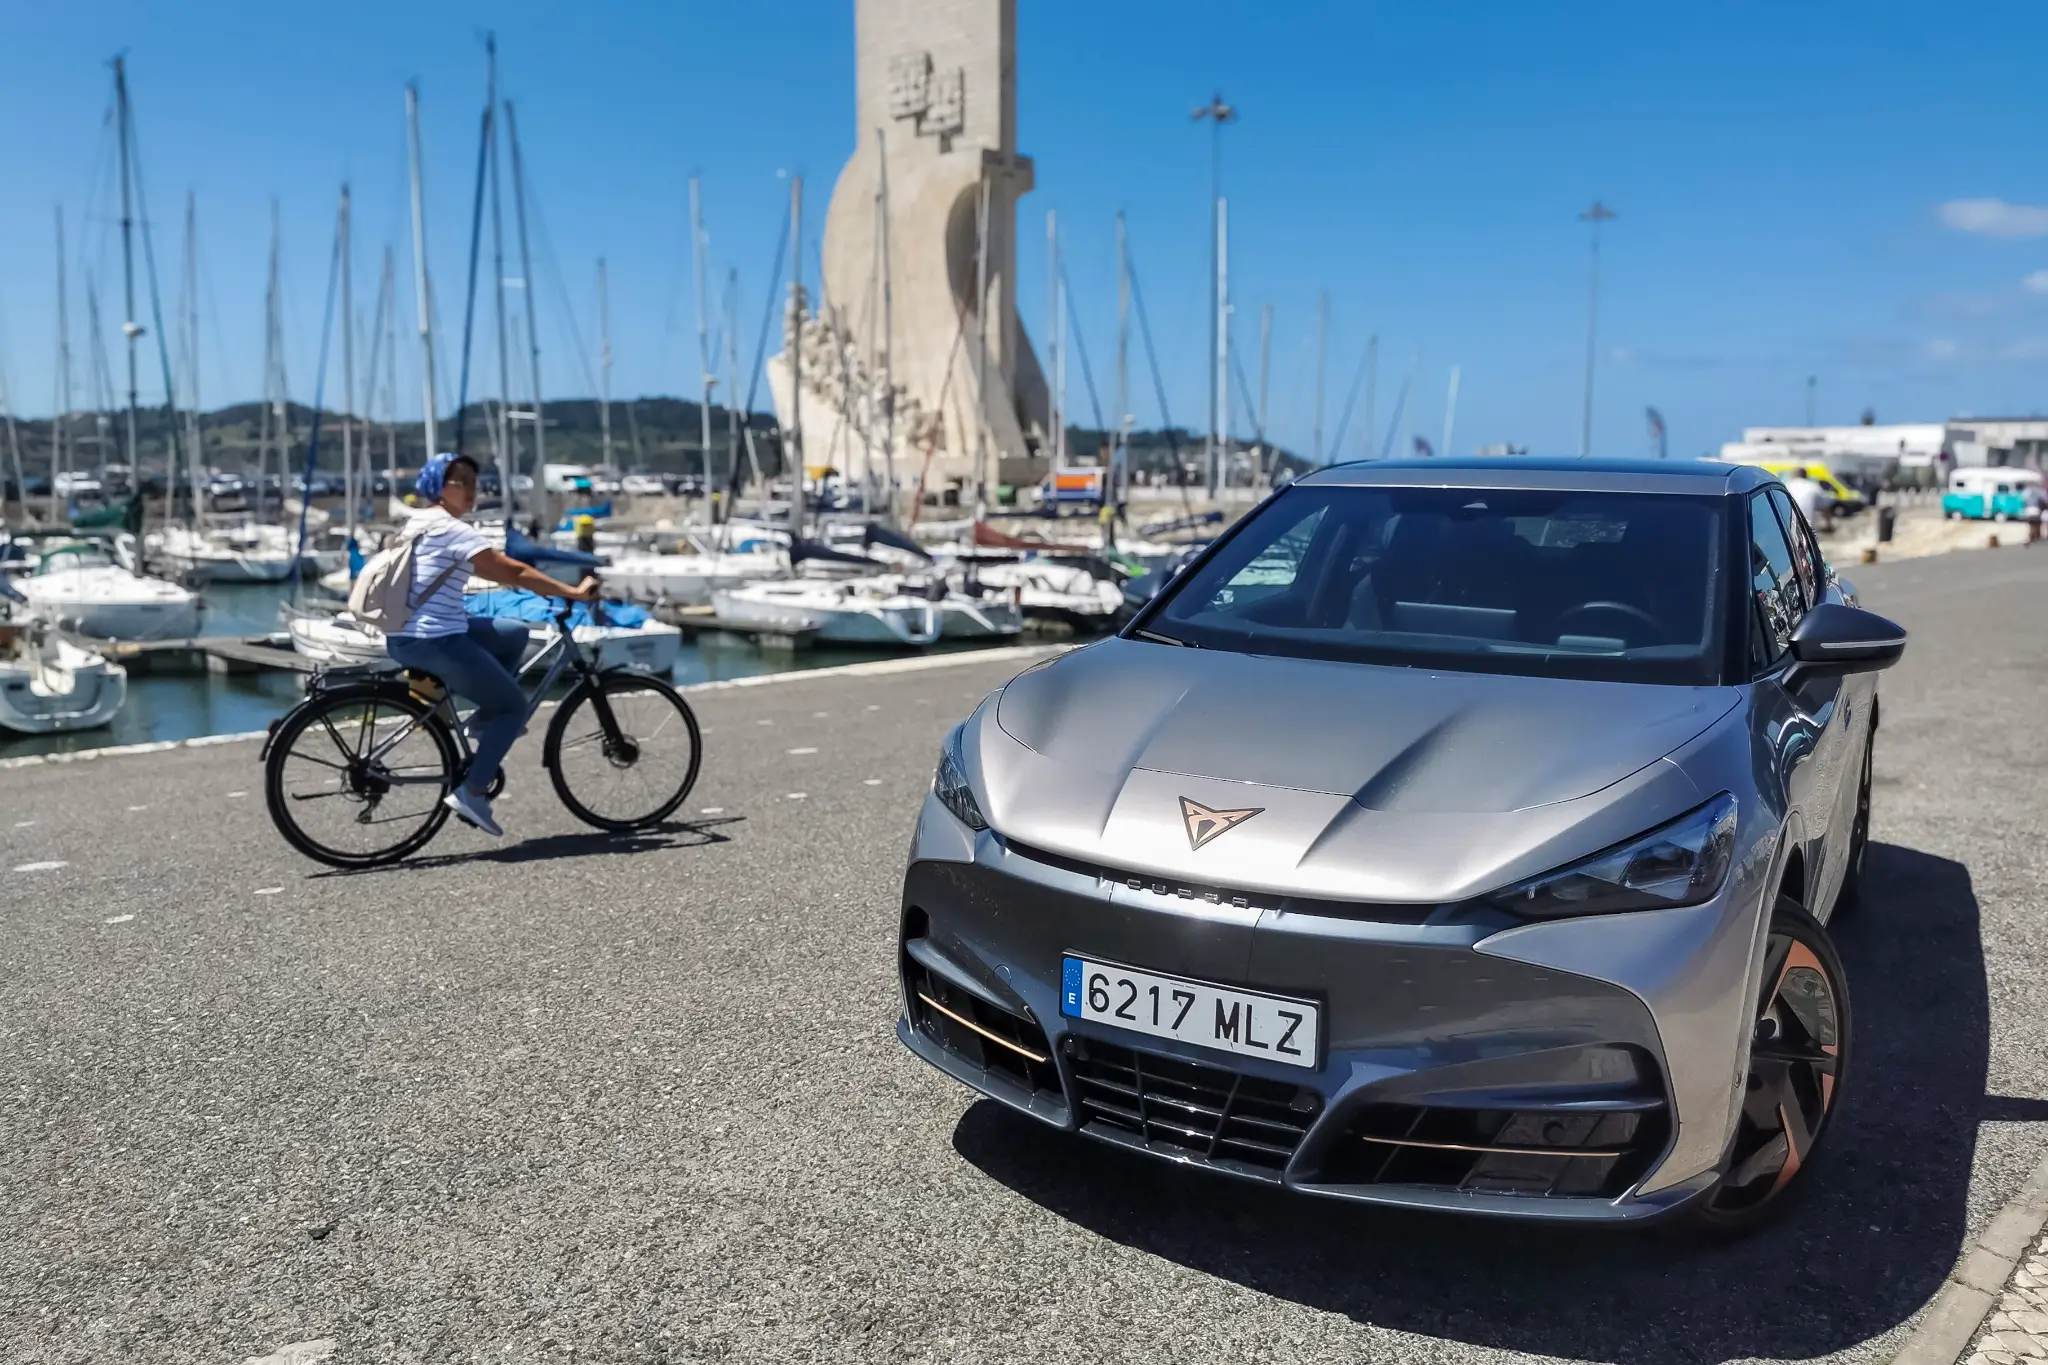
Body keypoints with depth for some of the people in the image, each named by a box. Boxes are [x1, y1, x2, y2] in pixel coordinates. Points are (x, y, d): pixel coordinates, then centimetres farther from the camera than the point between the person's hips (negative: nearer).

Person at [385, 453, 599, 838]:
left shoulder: (421, 522, 17)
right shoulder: (453, 529, -12)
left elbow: (491, 571, 23)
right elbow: (512, 571, -17)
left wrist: (551, 587, 23)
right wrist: (573, 592, -15)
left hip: (407, 636, 9)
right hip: (433, 641, -9)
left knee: (515, 633, 20)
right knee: (513, 706, 1)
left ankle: (483, 722, 16)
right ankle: (471, 792, -3)